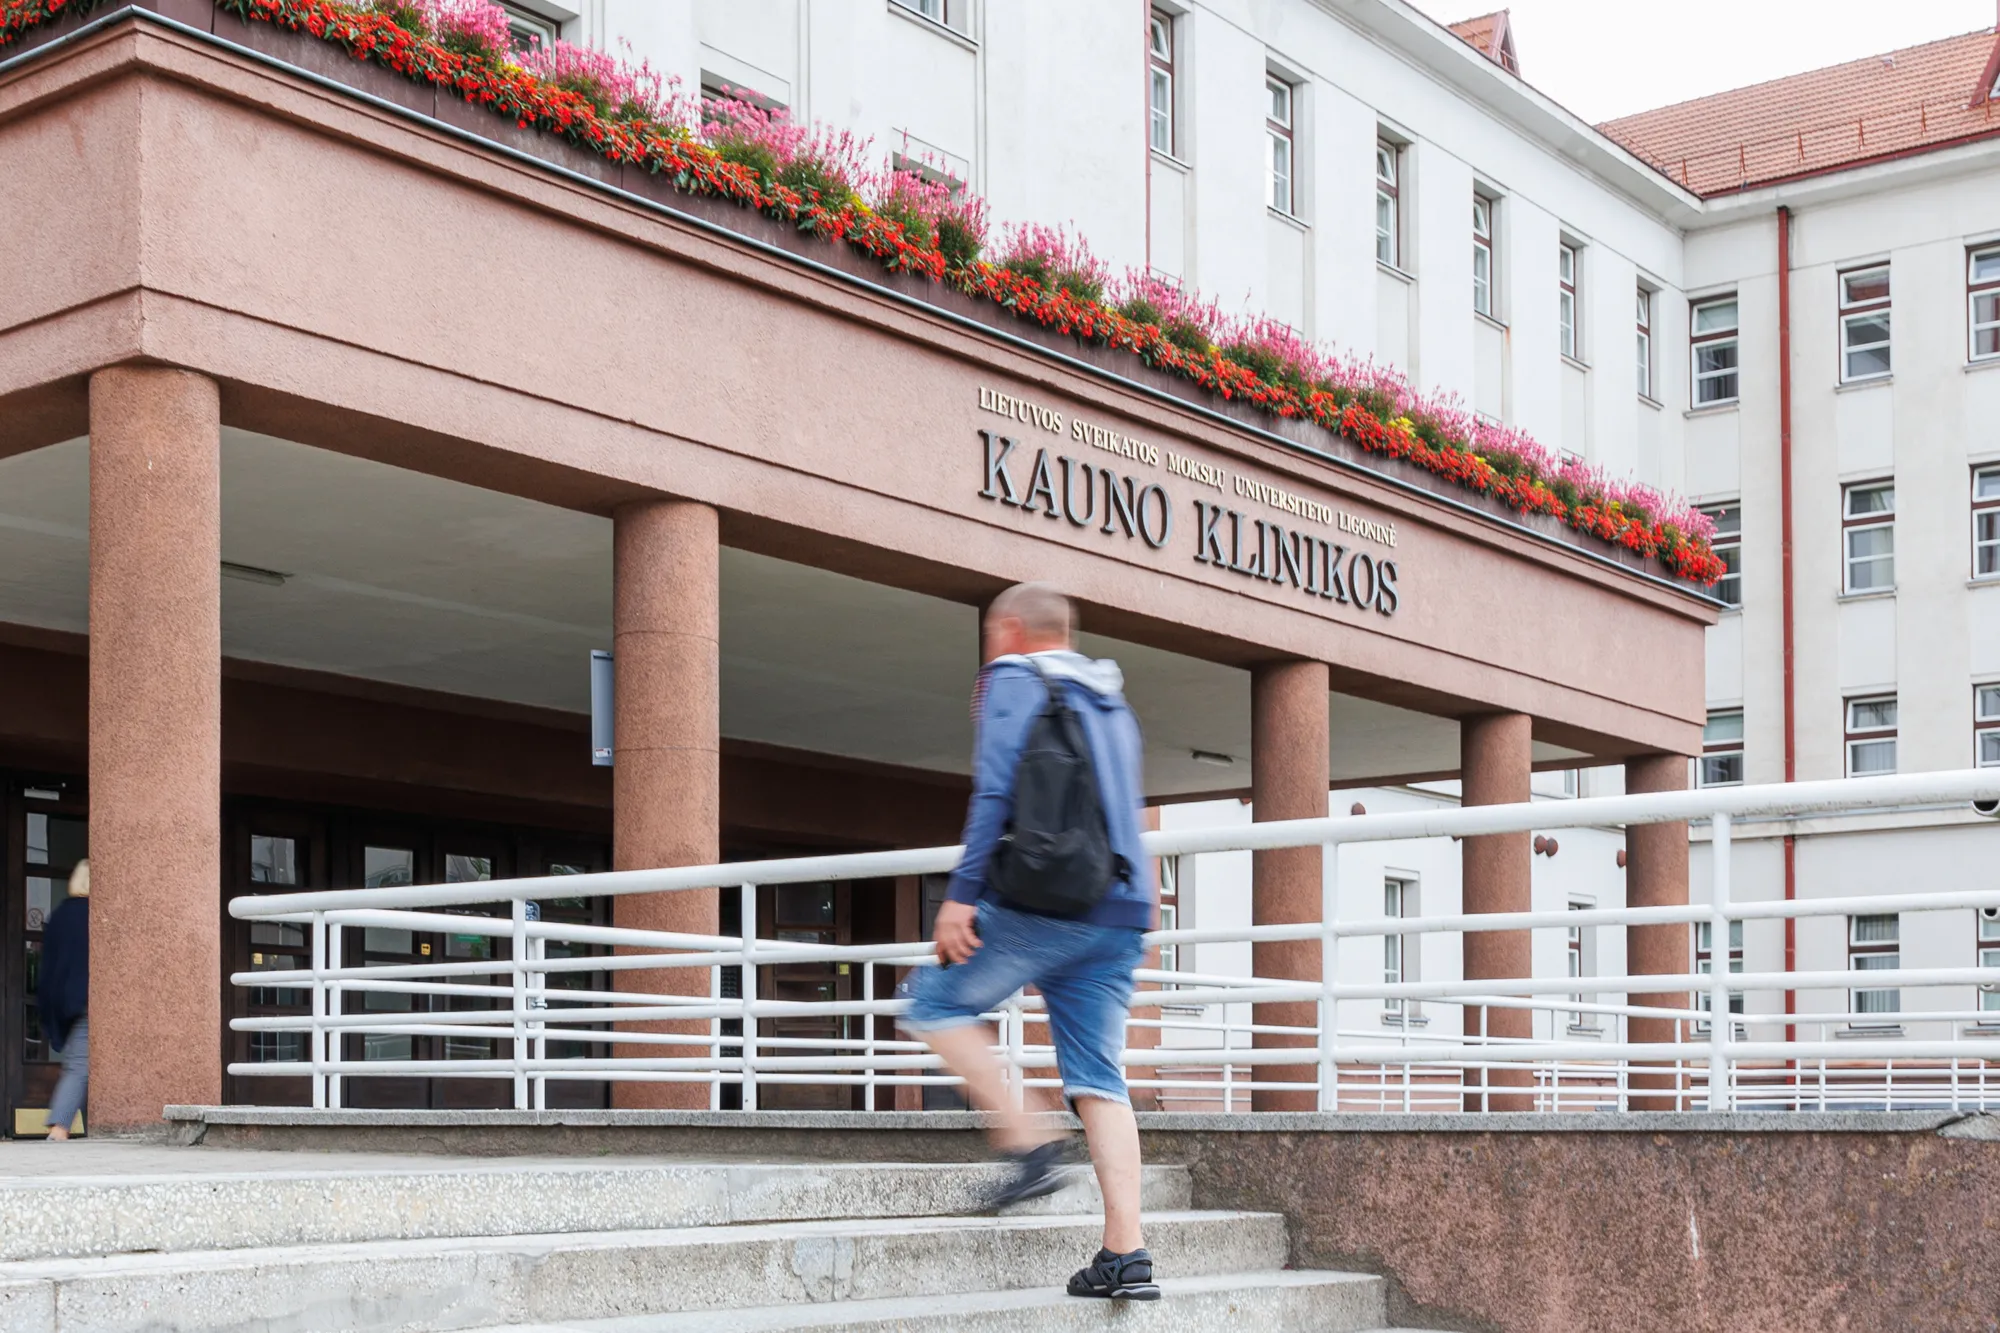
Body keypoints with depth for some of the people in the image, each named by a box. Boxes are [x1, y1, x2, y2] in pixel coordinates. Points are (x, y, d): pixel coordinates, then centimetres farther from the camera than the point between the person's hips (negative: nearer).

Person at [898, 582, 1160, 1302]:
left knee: (936, 1001, 10)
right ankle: (1127, 1255, -5)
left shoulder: (1012, 681, 2)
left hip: (1044, 904, -7)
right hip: (1121, 914, 7)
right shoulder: (1112, 699, 25)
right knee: (1099, 1080, 5)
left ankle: (1027, 1140, -5)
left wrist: (961, 894, -14)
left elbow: (995, 792, -11)